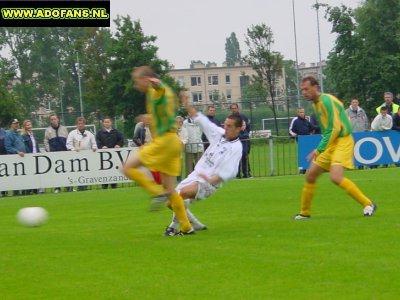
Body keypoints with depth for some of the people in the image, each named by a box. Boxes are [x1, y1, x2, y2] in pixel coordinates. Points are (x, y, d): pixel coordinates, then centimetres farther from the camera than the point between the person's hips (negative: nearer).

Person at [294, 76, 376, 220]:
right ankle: (305, 213, 21)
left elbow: (335, 128, -21)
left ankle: (368, 204, -15)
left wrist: (319, 150, -20)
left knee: (336, 177, -25)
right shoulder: (315, 104, 14)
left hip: (343, 141, -9)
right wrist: (320, 149, 14)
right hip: (331, 143, 9)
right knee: (310, 175, 7)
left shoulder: (326, 101, -16)